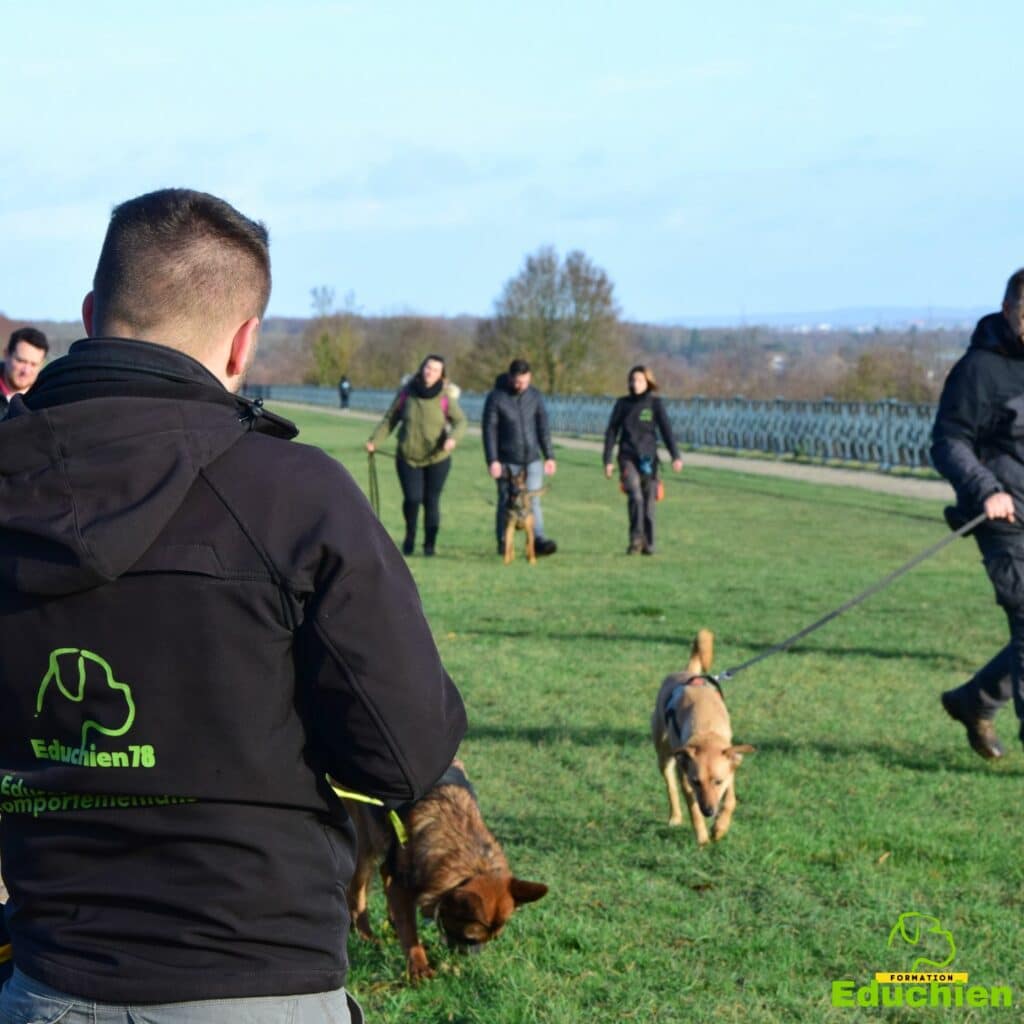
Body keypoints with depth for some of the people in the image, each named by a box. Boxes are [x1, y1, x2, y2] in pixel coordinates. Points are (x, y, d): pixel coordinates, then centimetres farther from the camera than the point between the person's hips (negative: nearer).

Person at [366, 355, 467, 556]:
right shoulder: (406, 393, -2)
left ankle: (430, 544, 19)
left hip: (437, 458, 0)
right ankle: (410, 536, 15)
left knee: (431, 500, 2)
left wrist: (453, 437, -29)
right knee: (412, 498, -11)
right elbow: (390, 419, 6)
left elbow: (460, 421, -8)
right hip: (408, 457, 0)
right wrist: (374, 440, -3)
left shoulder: (445, 397, -5)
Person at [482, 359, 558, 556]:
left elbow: (543, 427, 9)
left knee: (533, 500, -6)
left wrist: (549, 456, 6)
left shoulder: (535, 396, 4)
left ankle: (539, 540, -11)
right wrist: (492, 460, -13)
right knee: (506, 502, 4)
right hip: (507, 461, -2)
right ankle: (503, 543, 13)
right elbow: (489, 430, -7)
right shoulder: (496, 397, -7)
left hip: (532, 459, 2)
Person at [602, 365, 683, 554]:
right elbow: (611, 432, 7)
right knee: (635, 495, -21)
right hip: (628, 458, 0)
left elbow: (666, 430, -6)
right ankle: (636, 538, -16)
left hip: (648, 459, 0)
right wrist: (607, 460, 2)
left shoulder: (655, 403, 2)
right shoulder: (622, 404, 5)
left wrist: (675, 456, -18)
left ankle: (648, 544, 13)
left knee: (649, 501, 2)